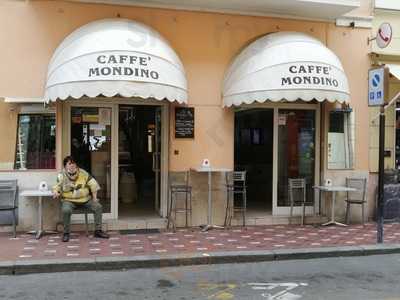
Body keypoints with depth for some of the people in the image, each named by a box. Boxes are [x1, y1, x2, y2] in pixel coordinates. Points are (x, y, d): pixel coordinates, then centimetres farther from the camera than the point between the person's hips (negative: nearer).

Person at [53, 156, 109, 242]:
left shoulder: (83, 173, 1)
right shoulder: (61, 176, -3)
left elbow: (93, 184, 5)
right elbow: (56, 187, 2)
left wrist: (94, 197, -1)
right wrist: (56, 192, -23)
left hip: (85, 199, 3)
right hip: (69, 200, -3)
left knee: (98, 207, -15)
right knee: (65, 210, -35)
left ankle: (98, 230, -3)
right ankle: (66, 233, -16)